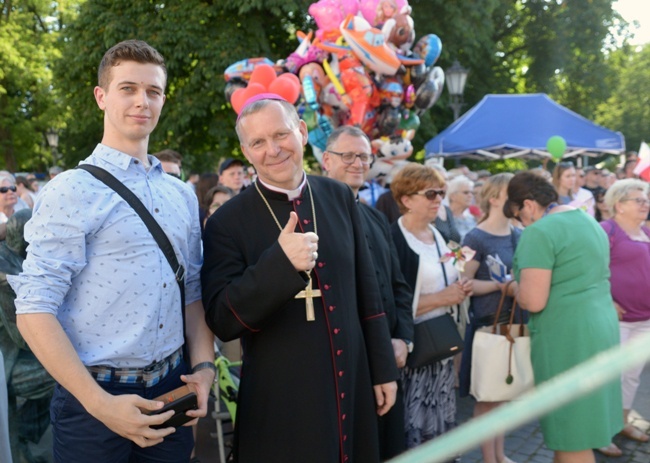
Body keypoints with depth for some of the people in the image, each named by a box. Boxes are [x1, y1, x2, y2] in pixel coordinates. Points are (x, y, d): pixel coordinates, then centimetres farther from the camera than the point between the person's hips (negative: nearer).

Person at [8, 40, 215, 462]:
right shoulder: (73, 190, -10)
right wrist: (100, 404, -20)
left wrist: (204, 367, -2)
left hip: (171, 393, 5)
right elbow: (34, 309, -14)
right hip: (96, 396, -5)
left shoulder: (183, 196, 8)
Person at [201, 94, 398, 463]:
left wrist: (383, 368, 11)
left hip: (353, 391, 4)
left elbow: (366, 290, 8)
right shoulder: (228, 222, -11)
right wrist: (280, 261, -28)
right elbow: (222, 321, -15)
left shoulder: (340, 197, 2)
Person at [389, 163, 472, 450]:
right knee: (414, 429, -3)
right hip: (413, 349, -8)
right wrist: (442, 298, -18)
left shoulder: (437, 235, 11)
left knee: (443, 425, 13)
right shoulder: (393, 240, -15)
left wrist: (458, 291, 4)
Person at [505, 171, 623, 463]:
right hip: (601, 328, 9)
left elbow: (533, 301, -22)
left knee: (571, 436, 2)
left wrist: (515, 287, -3)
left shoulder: (539, 232, -17)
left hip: (567, 338, -9)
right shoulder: (589, 221, 12)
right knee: (578, 423, 19)